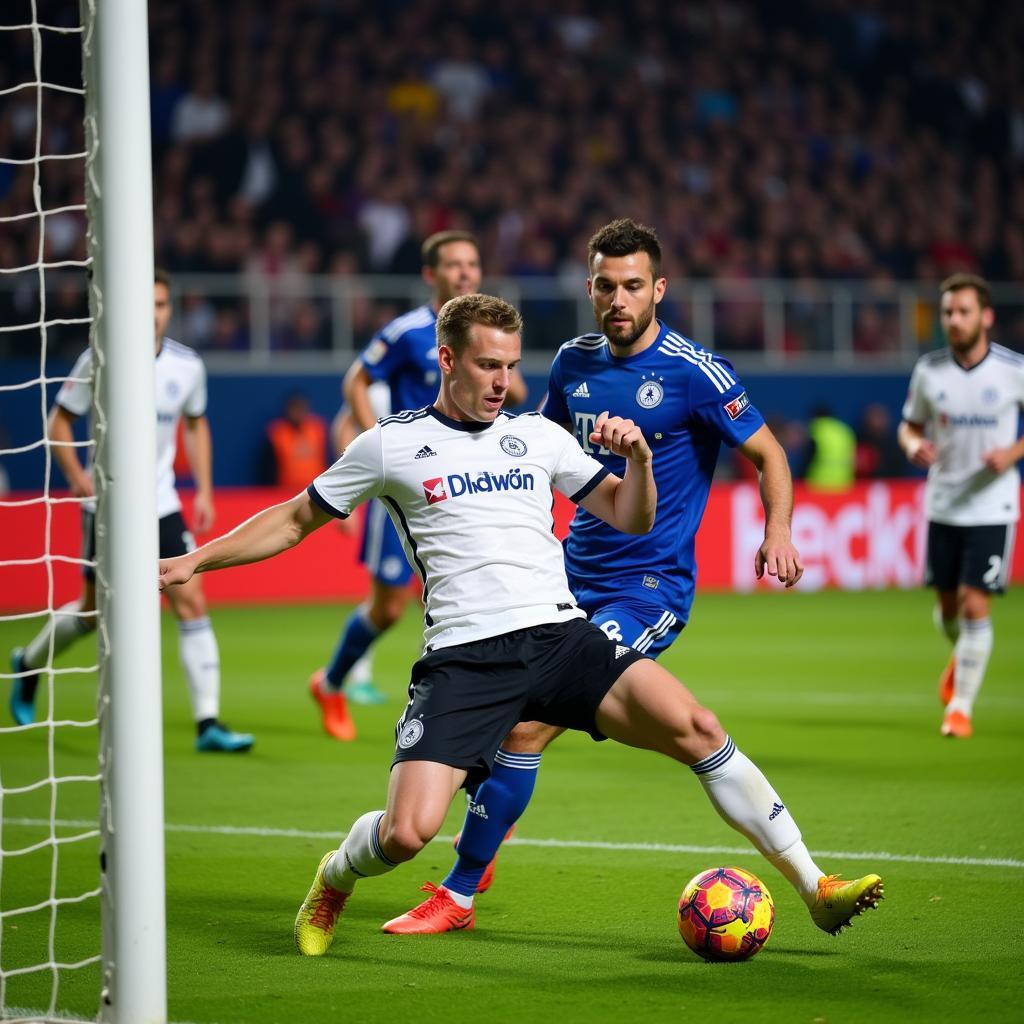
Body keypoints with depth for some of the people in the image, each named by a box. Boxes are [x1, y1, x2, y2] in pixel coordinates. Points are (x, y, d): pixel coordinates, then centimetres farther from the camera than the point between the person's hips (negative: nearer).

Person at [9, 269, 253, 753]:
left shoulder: (187, 365, 0)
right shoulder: (99, 360, -10)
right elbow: (59, 420, -2)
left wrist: (203, 490, 7)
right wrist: (77, 475, -17)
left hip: (161, 504, 3)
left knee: (192, 601, -11)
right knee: (95, 609, 7)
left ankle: (208, 723, -11)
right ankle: (29, 664, 38)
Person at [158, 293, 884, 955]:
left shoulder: (538, 436, 15)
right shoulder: (389, 445, 8)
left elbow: (632, 518, 19)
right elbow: (296, 521, 18)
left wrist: (638, 457, -2)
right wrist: (192, 561, 14)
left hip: (562, 635, 2)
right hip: (463, 658, -2)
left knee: (696, 729, -19)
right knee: (408, 831, -18)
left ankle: (816, 889, -11)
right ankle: (333, 882, 20)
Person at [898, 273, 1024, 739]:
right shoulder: (929, 370, -2)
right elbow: (910, 425, 11)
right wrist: (914, 445, -12)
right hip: (943, 505, 3)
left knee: (975, 606, -10)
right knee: (948, 607, 10)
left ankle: (961, 707, 1)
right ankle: (962, 658, 45)